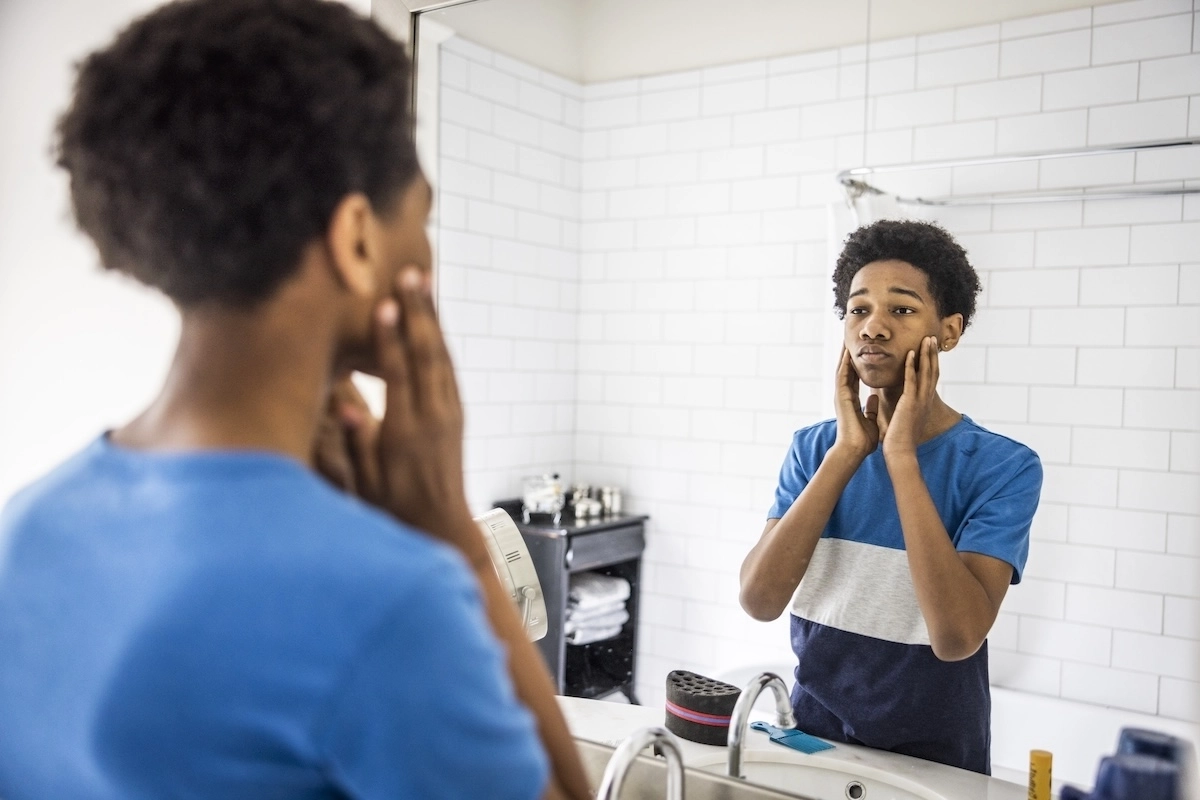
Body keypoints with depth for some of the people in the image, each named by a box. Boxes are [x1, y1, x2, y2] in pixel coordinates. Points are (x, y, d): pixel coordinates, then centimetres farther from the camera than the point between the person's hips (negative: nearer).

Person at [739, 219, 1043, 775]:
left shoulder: (1002, 465, -14)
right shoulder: (813, 448, -4)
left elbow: (957, 637, -26)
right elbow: (759, 600, -17)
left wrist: (901, 454, -25)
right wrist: (848, 452, -20)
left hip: (932, 761, -2)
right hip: (810, 739, 3)